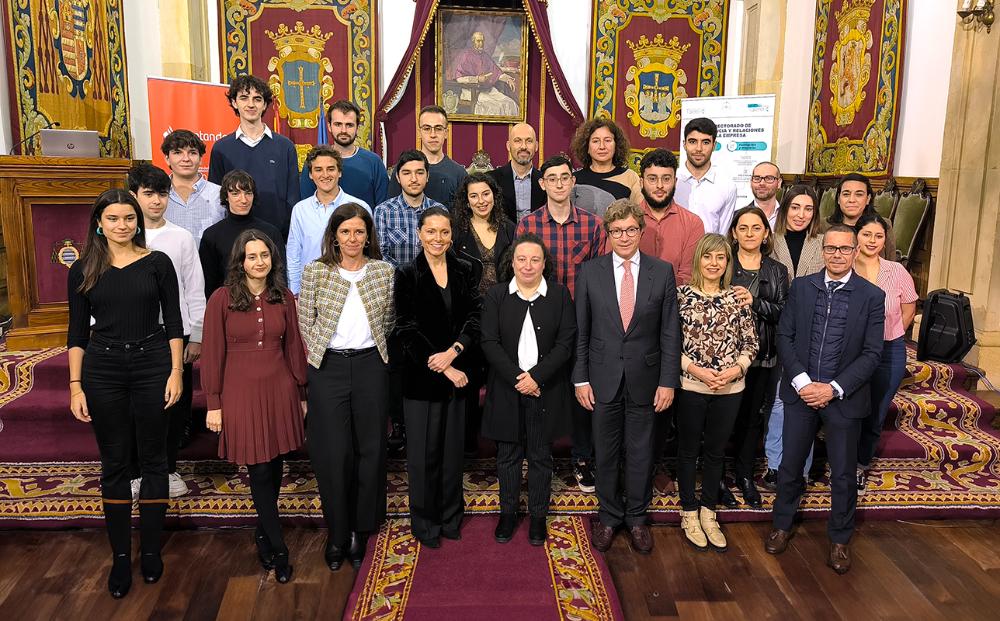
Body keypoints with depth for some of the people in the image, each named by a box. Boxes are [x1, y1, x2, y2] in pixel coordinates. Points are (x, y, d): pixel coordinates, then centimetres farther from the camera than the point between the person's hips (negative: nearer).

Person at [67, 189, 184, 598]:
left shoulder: (157, 263, -1)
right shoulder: (83, 270, 3)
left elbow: (173, 322, 1)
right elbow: (77, 332, 5)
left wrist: (176, 373, -5)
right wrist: (75, 386, 0)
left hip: (152, 365, -1)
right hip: (102, 370, 1)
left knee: (152, 459, 7)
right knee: (114, 463, 9)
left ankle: (151, 550, 22)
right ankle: (120, 556, 21)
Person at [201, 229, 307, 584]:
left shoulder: (283, 298, 4)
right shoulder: (222, 299, -6)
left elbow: (293, 347, 9)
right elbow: (212, 354, -4)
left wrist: (300, 393, 11)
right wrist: (213, 403, -5)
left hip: (279, 391, 3)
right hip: (241, 392, -3)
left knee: (275, 468, 10)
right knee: (259, 471, 0)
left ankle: (264, 534, 33)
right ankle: (278, 551, 13)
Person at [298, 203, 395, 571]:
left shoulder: (384, 271, 3)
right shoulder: (315, 272, 0)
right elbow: (305, 322, 4)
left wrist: (370, 348, 8)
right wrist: (320, 354, 3)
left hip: (370, 365, 1)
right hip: (328, 367, -1)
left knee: (370, 448, 6)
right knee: (332, 451, 1)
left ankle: (361, 530, 22)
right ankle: (337, 533, 18)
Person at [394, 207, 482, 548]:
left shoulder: (465, 270, 5)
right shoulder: (407, 275, -4)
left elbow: (476, 316, -2)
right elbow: (407, 330, -9)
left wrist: (453, 350, -18)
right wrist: (443, 368, -13)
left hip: (459, 371, 3)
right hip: (421, 376, -2)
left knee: (453, 446, 12)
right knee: (424, 451, 6)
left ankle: (451, 516, 29)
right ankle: (425, 521, 24)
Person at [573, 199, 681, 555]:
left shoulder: (662, 272, -2)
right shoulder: (590, 273, -2)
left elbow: (670, 332, -1)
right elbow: (580, 332, 1)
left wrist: (668, 381, -5)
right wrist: (580, 379, -3)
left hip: (644, 378, 0)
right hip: (604, 378, 0)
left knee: (640, 452, 11)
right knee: (606, 452, 12)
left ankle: (636, 517, 30)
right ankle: (609, 516, 30)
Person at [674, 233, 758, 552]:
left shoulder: (738, 298, 1)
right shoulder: (682, 295, -6)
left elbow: (750, 343, 4)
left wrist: (737, 369, -12)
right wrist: (695, 369, -16)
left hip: (729, 388, 2)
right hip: (690, 386, -2)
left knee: (716, 451, 15)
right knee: (689, 450, 11)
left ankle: (708, 513, 32)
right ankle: (689, 514, 28)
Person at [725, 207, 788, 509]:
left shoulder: (777, 271, 8)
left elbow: (785, 313, -3)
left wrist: (755, 302, -17)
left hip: (762, 356, 3)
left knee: (753, 416, 13)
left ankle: (745, 475, 30)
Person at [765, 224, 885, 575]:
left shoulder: (872, 296, -4)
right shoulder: (801, 287, 1)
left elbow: (872, 353, -6)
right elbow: (784, 336, 0)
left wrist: (833, 388, -15)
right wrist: (801, 381, -11)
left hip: (844, 397, -1)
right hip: (801, 392, 1)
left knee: (843, 474, 11)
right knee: (790, 465, 12)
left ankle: (839, 540, 30)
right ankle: (781, 526, 33)